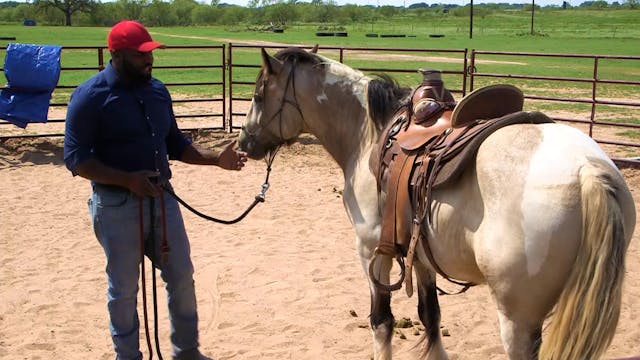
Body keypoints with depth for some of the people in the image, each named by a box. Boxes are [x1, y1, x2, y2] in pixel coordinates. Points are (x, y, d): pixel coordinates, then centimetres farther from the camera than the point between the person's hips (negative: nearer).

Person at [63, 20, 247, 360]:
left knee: (182, 277, 14)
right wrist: (128, 179, -27)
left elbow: (175, 143, 15)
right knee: (123, 289, 8)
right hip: (116, 205, -6)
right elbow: (75, 158, -16)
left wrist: (215, 158, 0)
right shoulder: (90, 95, -12)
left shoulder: (157, 89, 6)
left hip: (162, 197, 6)